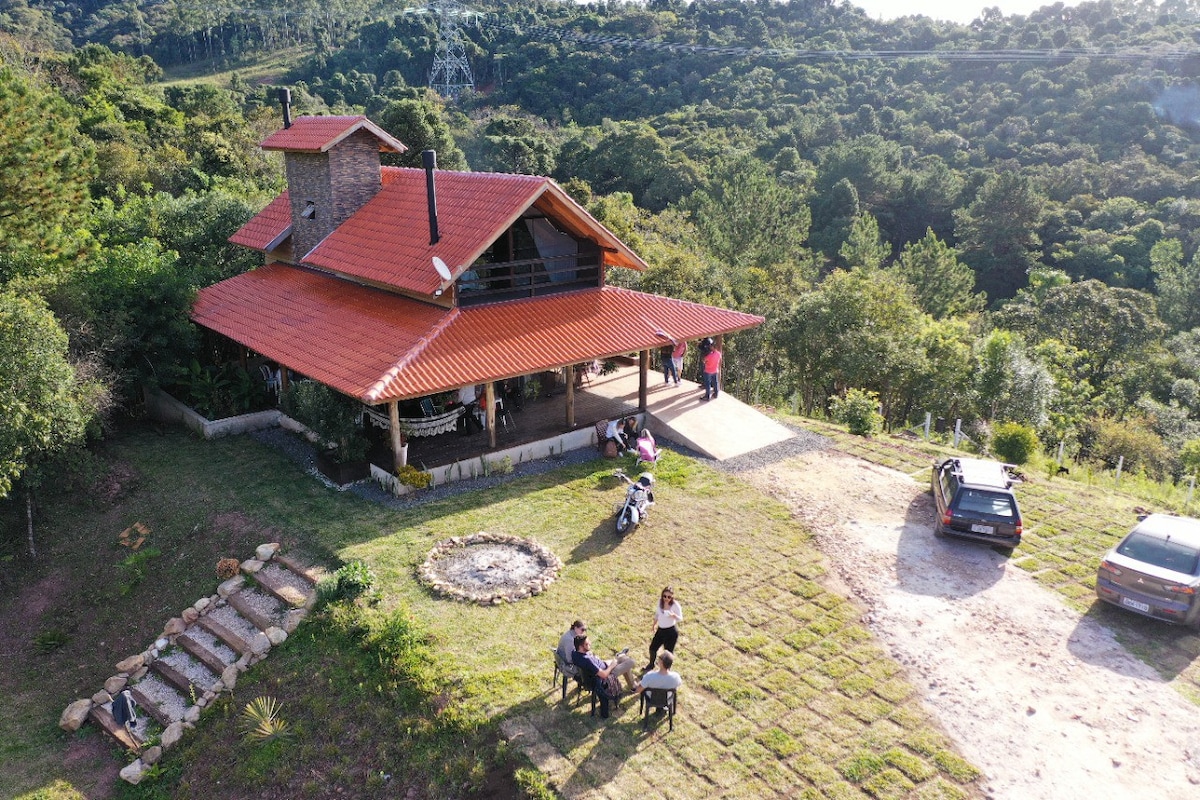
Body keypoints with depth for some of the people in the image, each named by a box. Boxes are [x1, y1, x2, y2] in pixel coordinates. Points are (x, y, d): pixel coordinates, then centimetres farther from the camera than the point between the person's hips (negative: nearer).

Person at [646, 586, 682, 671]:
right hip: (660, 630, 6)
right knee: (652, 648, 18)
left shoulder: (675, 605, -19)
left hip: (671, 631, -6)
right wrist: (654, 625, 19)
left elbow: (680, 619, -17)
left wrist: (674, 615, -39)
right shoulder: (660, 601, -4)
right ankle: (651, 665, 46)